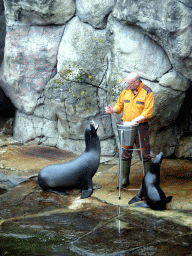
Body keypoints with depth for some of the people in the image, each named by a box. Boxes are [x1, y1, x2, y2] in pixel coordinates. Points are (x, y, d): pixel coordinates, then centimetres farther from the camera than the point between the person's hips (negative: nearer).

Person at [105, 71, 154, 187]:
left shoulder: (147, 92, -9)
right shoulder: (126, 91, 6)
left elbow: (147, 113, -14)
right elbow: (120, 105, 15)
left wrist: (136, 120, -26)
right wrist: (113, 110, -6)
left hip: (141, 127, -4)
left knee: (145, 154, 1)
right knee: (126, 153, 9)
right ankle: (125, 179, 19)